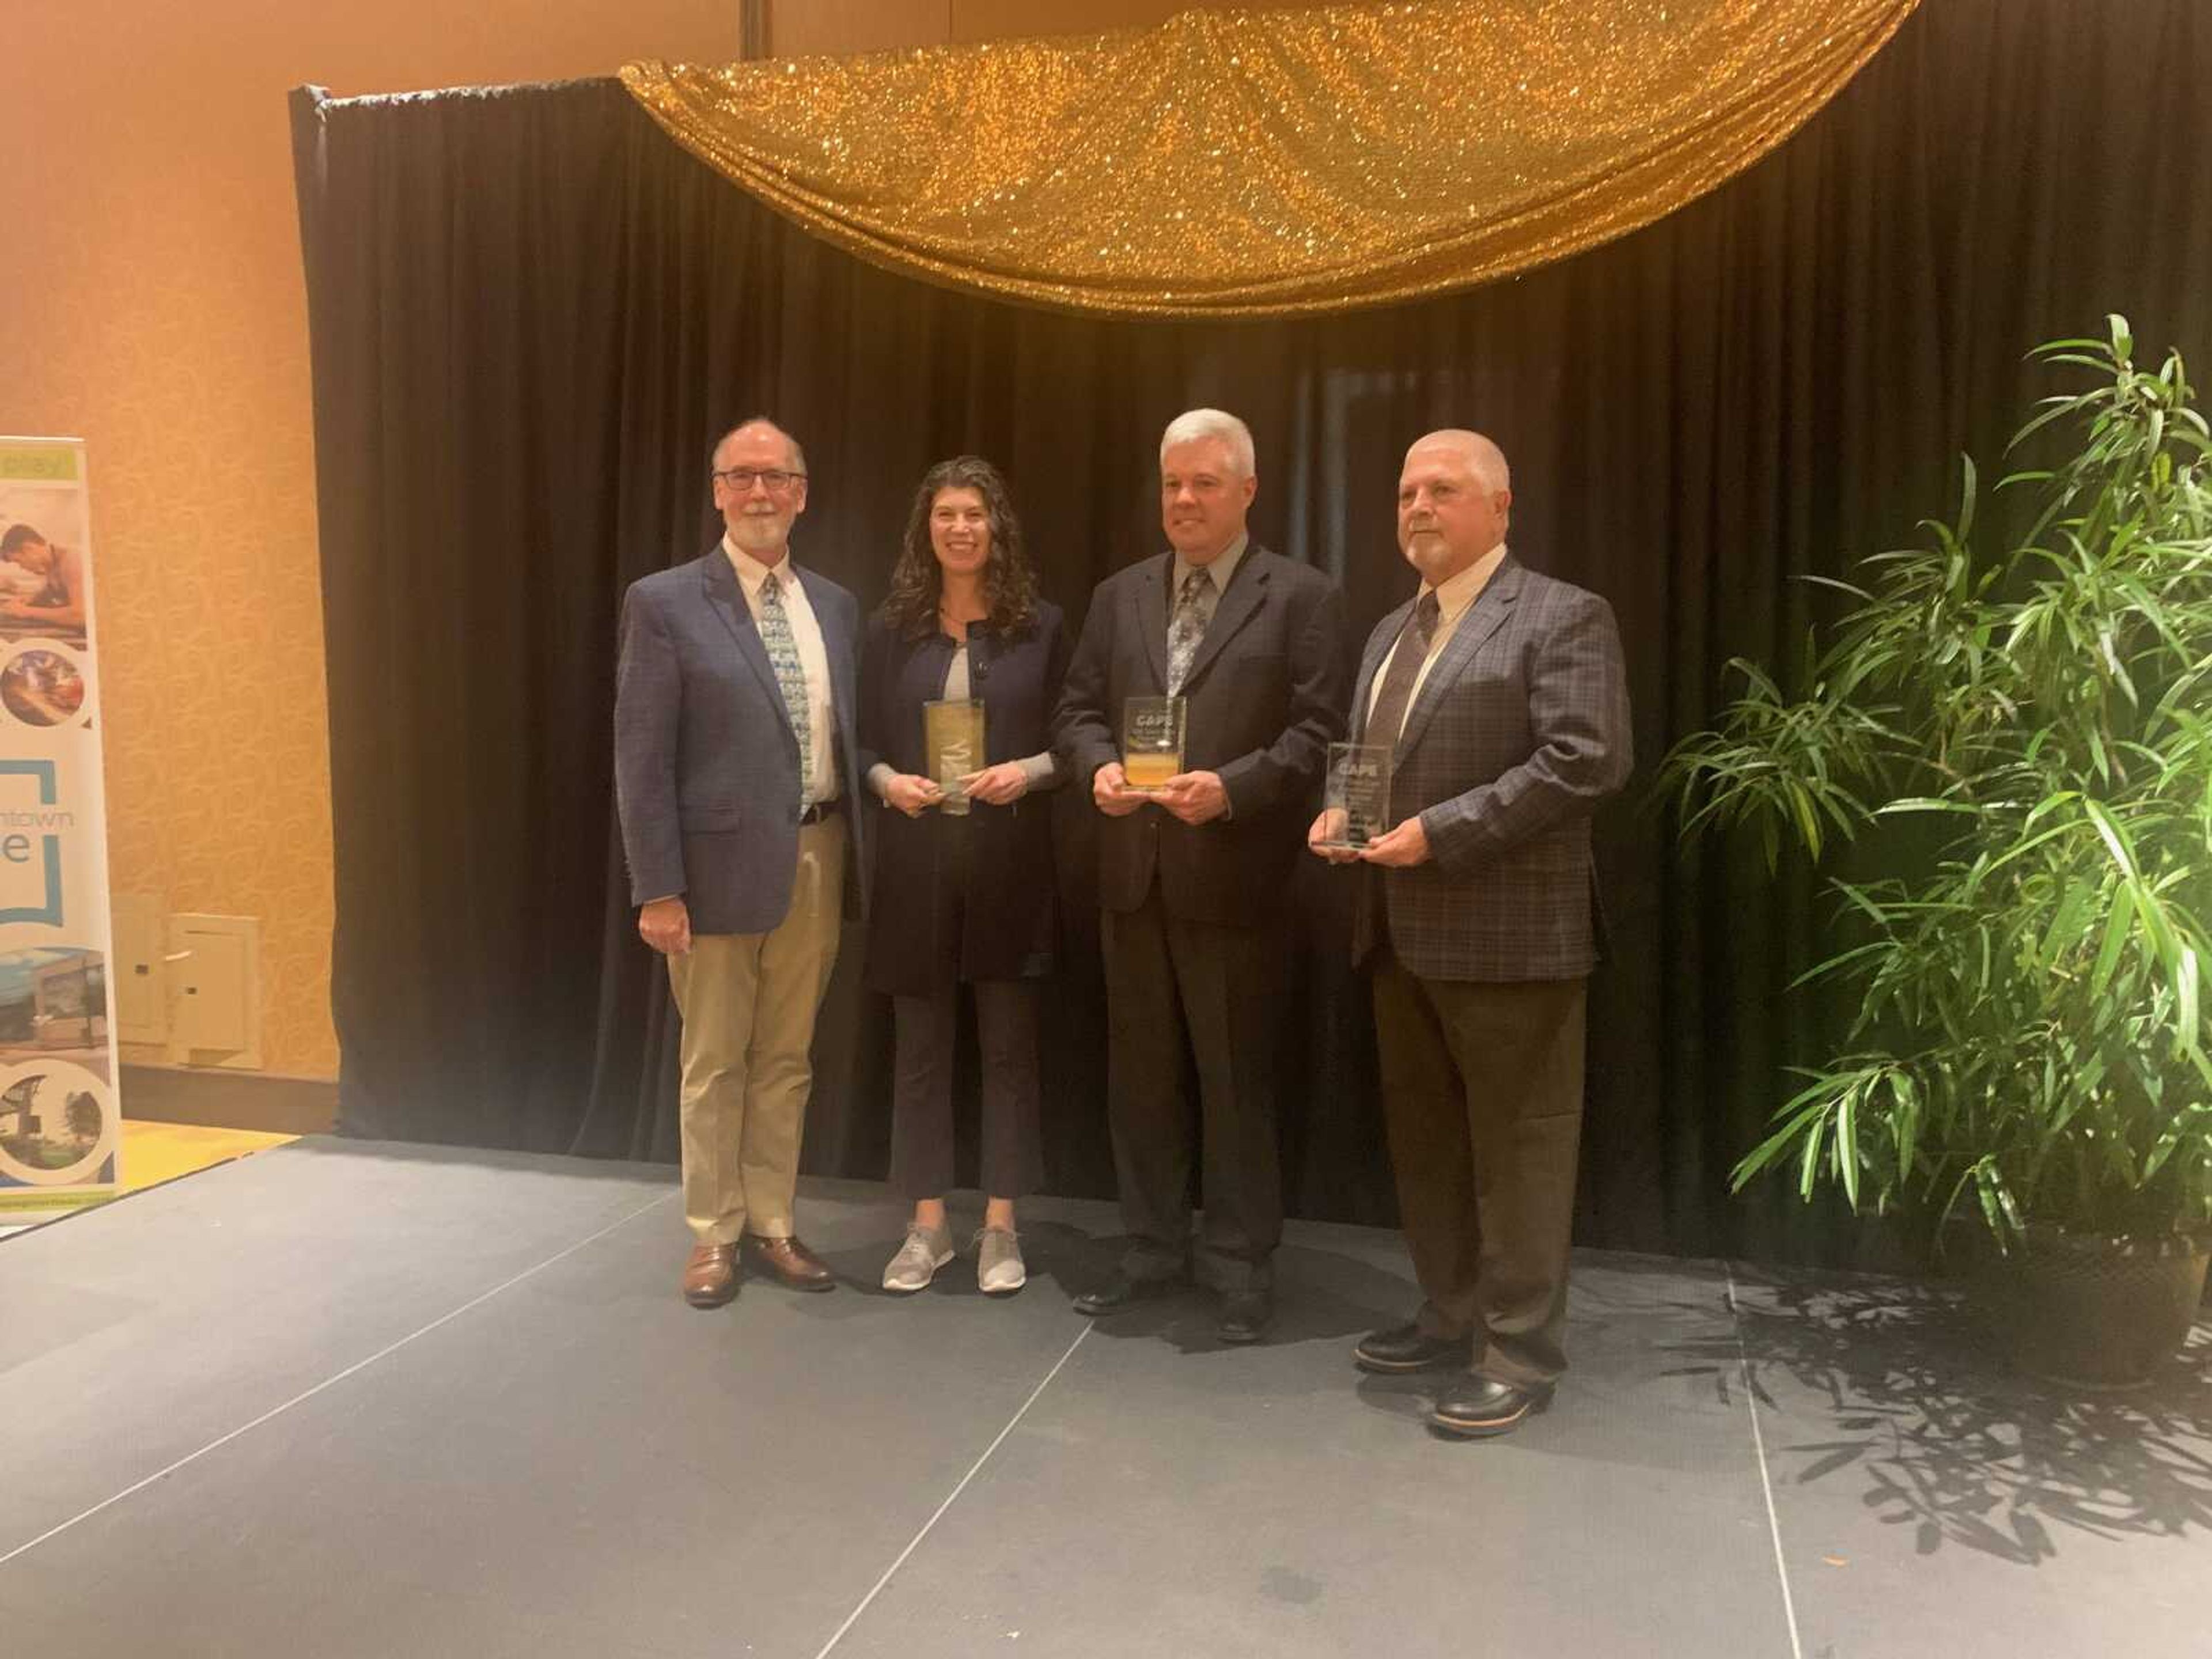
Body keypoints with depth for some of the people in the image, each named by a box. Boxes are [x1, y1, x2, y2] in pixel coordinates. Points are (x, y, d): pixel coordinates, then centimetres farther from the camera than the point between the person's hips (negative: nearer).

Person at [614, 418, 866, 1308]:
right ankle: (712, 1235, 23)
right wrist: (657, 888, -13)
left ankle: (772, 1224, 27)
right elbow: (642, 759, -9)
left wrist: (854, 853, 6)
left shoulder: (836, 605, 10)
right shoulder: (665, 602, -5)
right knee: (714, 1063, 9)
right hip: (721, 863, -4)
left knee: (786, 1059, 14)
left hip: (817, 859, 4)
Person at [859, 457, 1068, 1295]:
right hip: (917, 859, 1)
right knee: (920, 1046, 7)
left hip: (1009, 860, -1)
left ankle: (1000, 1228, 17)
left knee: (1009, 1045, 4)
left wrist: (1028, 770, -14)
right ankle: (927, 1226, 19)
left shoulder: (1039, 625, 3)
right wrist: (890, 782, -11)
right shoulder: (892, 629, 6)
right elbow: (867, 744, 9)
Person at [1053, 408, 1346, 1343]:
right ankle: (1153, 1247, 27)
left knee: (1235, 1079, 5)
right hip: (1132, 872, 5)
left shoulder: (1301, 597, -2)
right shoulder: (1119, 595, 13)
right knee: (1140, 1073, 13)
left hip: (1233, 875, -5)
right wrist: (1099, 767, -9)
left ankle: (1240, 1264, 19)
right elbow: (1078, 710, 12)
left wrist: (1230, 788, -21)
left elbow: (1316, 733, -8)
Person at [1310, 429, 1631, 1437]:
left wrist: (1440, 832, -21)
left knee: (1516, 1148, 1)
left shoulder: (1562, 617, -7)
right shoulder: (1393, 631, 19)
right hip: (1402, 932, 8)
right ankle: (1453, 1317, 31)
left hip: (1509, 931, -8)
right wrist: (1344, 814, 3)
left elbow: (1586, 760, -18)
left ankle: (1519, 1352, 14)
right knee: (1425, 1143, 16)